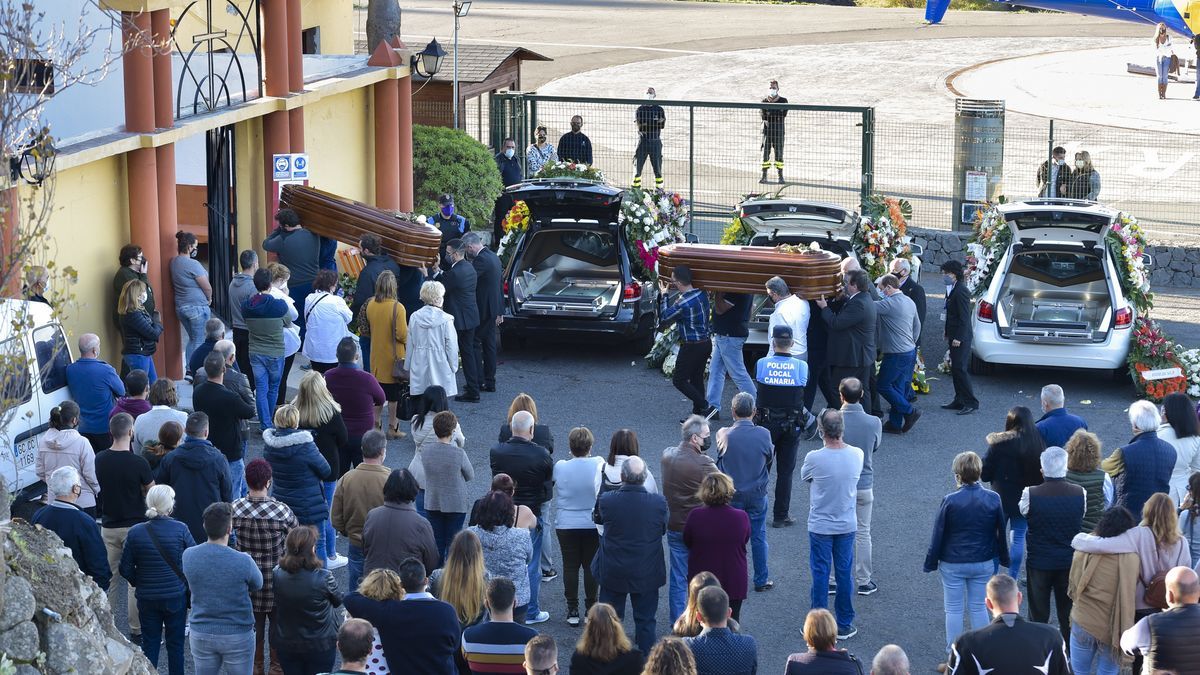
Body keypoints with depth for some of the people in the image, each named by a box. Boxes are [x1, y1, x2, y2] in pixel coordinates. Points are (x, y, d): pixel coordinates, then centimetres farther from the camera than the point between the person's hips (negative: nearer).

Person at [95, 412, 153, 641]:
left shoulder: (100, 460, -3)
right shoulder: (138, 463, -17)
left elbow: (97, 490, 9)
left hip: (108, 526, 4)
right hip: (134, 526, -4)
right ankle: (136, 631, 6)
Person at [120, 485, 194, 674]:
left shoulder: (135, 532, -11)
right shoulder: (180, 529, -15)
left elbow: (126, 569, -5)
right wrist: (185, 582, 11)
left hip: (147, 598, 1)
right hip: (176, 595, -1)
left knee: (149, 643, 13)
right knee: (175, 643, 13)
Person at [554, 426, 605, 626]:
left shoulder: (560, 467, -12)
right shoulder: (599, 465, -15)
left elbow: (556, 493, 1)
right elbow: (604, 494, 0)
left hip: (566, 526, 0)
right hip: (592, 525, 0)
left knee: (570, 567, 9)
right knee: (590, 567, 10)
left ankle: (572, 611, 12)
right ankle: (591, 610, 16)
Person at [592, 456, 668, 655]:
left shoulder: (606, 500, -19)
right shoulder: (659, 503, -19)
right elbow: (663, 529, -2)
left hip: (612, 572, 0)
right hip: (647, 574, 0)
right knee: (645, 620, 13)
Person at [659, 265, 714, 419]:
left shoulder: (683, 303, -24)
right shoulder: (702, 294, -2)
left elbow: (665, 317, -7)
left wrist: (664, 295, 2)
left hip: (691, 347, -8)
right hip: (706, 343, 8)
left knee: (679, 380, 5)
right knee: (697, 379, 16)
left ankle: (705, 406, -5)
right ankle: (698, 415, 18)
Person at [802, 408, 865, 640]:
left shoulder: (815, 458, -22)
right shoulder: (857, 455, -11)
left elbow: (804, 477, -1)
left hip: (820, 526, -3)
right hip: (847, 525, 3)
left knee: (820, 575, 8)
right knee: (845, 574, 13)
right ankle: (845, 625, 21)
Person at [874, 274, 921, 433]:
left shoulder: (890, 303, -18)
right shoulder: (909, 302, 11)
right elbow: (917, 326, 20)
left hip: (896, 355, -9)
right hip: (910, 351, 9)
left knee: (883, 385, 2)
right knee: (899, 387, 11)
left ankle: (909, 411, 1)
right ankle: (895, 424, 14)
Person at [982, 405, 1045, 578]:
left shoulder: (999, 443, -15)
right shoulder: (1038, 443, -9)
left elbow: (985, 473, -10)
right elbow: (1042, 472, -4)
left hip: (1001, 498, -2)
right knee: (1019, 539, 12)